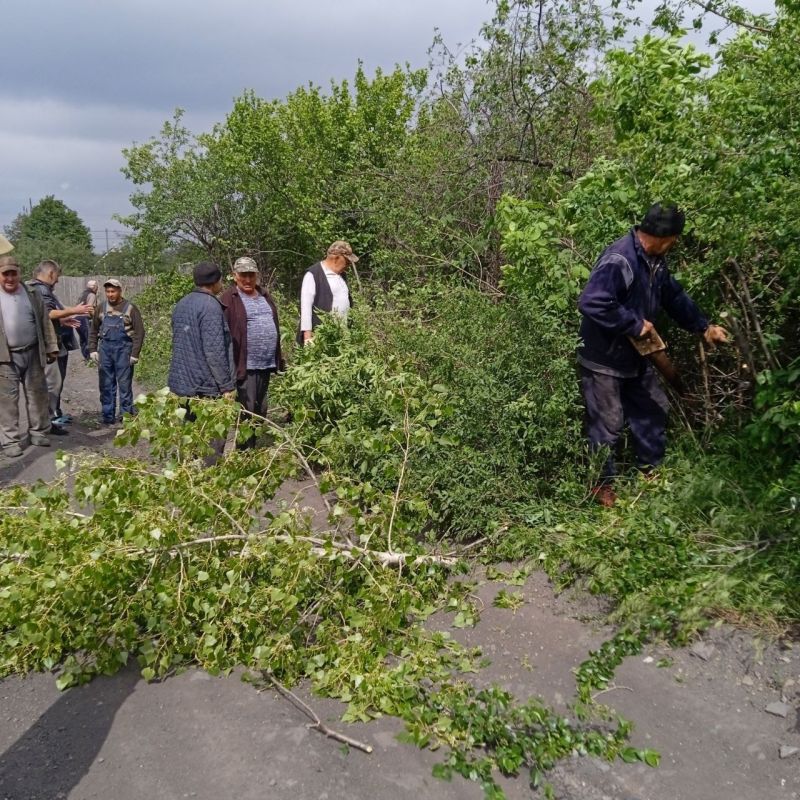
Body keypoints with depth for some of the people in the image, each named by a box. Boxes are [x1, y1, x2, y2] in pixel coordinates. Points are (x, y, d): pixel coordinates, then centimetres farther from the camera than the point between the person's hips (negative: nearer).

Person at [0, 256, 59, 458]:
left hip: (33, 353, 3)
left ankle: (38, 432, 24)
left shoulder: (31, 294, 7)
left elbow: (45, 322, 11)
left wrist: (51, 348, 9)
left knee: (37, 394, 10)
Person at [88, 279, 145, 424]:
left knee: (124, 384, 0)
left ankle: (127, 416, 7)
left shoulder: (130, 308, -4)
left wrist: (135, 354, -11)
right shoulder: (100, 308, 7)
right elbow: (94, 330, 12)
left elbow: (139, 332, -5)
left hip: (123, 349, -4)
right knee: (106, 384, 7)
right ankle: (108, 416, 15)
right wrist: (93, 350, 3)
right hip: (105, 348, 4)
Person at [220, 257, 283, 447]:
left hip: (266, 363, 7)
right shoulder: (229, 299, -7)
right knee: (247, 410, -3)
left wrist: (278, 358, 17)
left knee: (260, 410, 15)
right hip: (245, 365, -7)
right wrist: (230, 364, -19)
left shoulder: (265, 295, 15)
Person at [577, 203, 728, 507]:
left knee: (653, 411, 19)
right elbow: (591, 303, -36)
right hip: (604, 359, -10)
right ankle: (603, 485, 20)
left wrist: (704, 327, 16)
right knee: (608, 424, 2)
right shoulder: (619, 260, -27)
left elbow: (674, 296, 19)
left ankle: (652, 471, 38)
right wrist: (635, 325, -27)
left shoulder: (654, 260, 4)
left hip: (635, 356, 10)